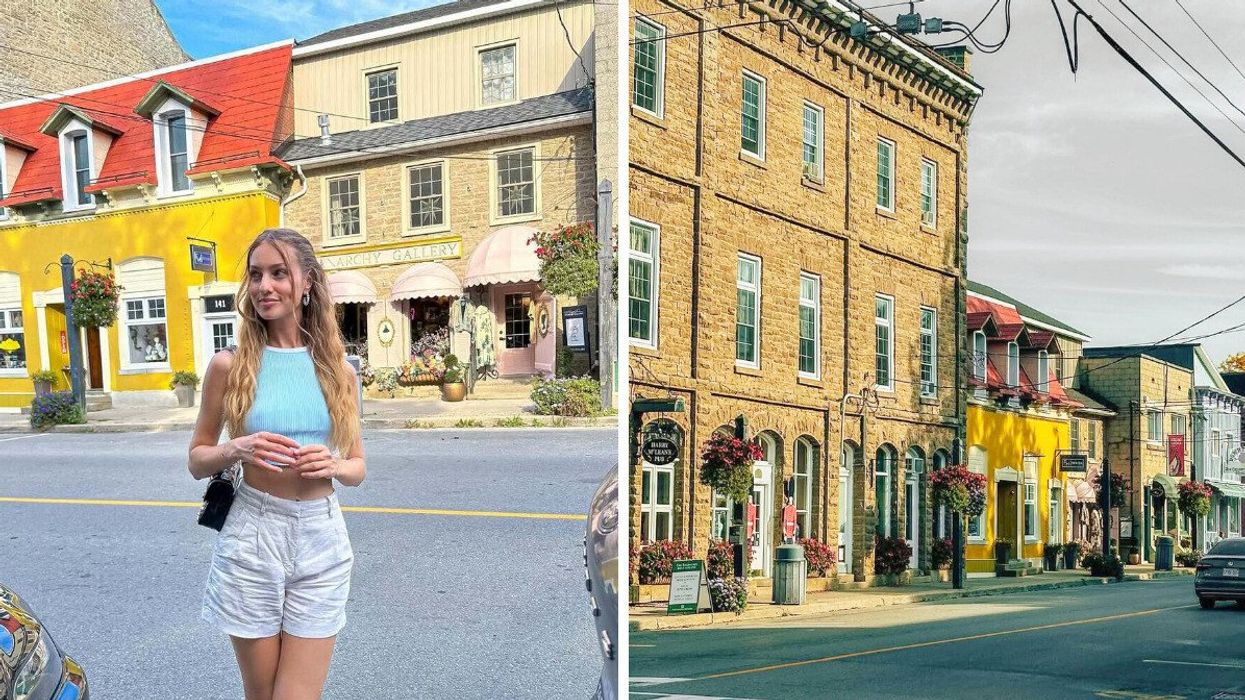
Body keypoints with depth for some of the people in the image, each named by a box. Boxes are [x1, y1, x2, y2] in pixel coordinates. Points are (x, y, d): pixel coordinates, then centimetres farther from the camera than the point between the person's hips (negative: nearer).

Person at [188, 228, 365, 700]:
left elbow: (357, 467, 12)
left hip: (322, 540, 1)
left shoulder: (336, 369, 4)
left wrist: (331, 465, -11)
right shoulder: (230, 365, -2)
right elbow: (197, 461, 6)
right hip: (252, 536, -1)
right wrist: (238, 450, -15)